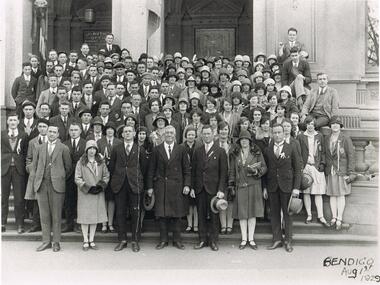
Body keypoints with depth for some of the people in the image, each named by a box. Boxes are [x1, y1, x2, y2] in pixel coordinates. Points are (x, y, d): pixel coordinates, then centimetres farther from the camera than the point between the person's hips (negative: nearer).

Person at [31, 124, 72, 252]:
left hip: (56, 185, -3)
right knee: (44, 214, 6)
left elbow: (68, 167, 7)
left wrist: (61, 178, 7)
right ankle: (46, 241, 15)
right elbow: (34, 165, 18)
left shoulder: (64, 149, 3)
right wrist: (35, 179, 10)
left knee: (56, 214, 0)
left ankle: (56, 242, 9)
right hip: (41, 184, 3)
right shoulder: (39, 148, 14)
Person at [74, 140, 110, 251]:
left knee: (95, 216, 6)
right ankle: (85, 241, 10)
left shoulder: (101, 162, 7)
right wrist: (87, 187, -13)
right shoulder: (81, 163, -1)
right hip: (84, 193, -3)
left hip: (98, 194, 3)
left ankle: (91, 240, 16)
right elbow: (77, 178, -3)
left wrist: (101, 185, -7)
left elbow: (106, 175, 9)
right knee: (85, 217, 0)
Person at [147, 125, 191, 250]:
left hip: (177, 186, 0)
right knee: (162, 214, 3)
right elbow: (151, 170, 6)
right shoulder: (157, 150, 6)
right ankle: (163, 240, 14)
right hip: (161, 186, 0)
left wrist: (187, 185, -3)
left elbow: (187, 169, 5)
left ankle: (177, 240, 15)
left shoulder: (181, 149, 5)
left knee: (177, 214, 5)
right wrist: (150, 186, 1)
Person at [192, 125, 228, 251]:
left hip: (213, 188, -3)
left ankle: (213, 241, 14)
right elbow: (193, 171, 11)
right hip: (199, 189, 3)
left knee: (214, 216, 4)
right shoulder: (197, 151, 11)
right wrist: (192, 187, 2)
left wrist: (221, 190, -11)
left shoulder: (220, 151, 0)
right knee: (201, 215, 7)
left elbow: (223, 173, -3)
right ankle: (202, 240, 17)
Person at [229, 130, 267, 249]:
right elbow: (232, 171, 10)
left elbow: (264, 167, 5)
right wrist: (231, 185, 4)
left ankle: (251, 239, 12)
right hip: (240, 186, 1)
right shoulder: (235, 154, 9)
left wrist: (256, 171, -14)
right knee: (242, 213, 2)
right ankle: (244, 239, 11)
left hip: (254, 186, -1)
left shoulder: (257, 152, 5)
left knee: (252, 212, 2)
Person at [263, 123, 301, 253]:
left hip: (287, 186, -2)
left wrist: (296, 187, -7)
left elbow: (297, 169, 0)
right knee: (274, 213, 6)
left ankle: (288, 241, 14)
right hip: (272, 186, 2)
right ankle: (277, 240, 16)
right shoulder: (267, 150, 6)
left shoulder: (291, 148, 0)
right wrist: (264, 187, 3)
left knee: (288, 214, 4)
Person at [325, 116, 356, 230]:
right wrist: (325, 169, 7)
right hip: (330, 171, 4)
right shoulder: (327, 139, 8)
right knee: (332, 195, 4)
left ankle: (339, 219, 4)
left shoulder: (346, 139, -4)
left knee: (341, 194, -1)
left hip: (342, 171, -3)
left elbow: (351, 156, -4)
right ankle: (334, 218, 12)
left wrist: (350, 173, -8)